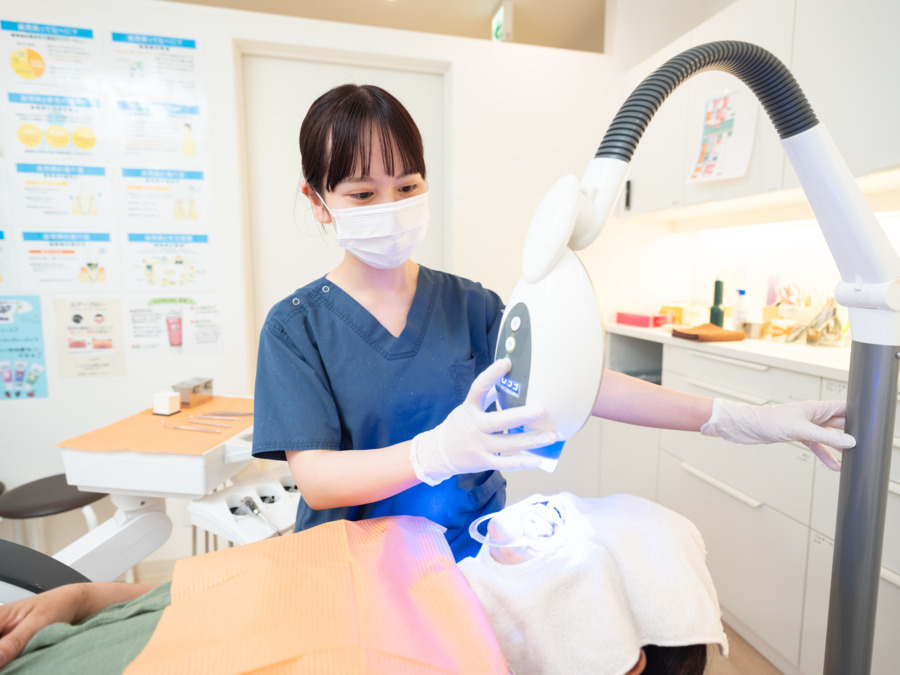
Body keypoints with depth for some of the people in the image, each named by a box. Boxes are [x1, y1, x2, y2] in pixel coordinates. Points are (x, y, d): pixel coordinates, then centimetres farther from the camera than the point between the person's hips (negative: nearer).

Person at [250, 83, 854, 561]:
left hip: (475, 552, 2)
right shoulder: (296, 325, -8)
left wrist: (744, 419, -12)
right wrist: (439, 451, -35)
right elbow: (316, 479, -16)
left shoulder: (466, 303, 0)